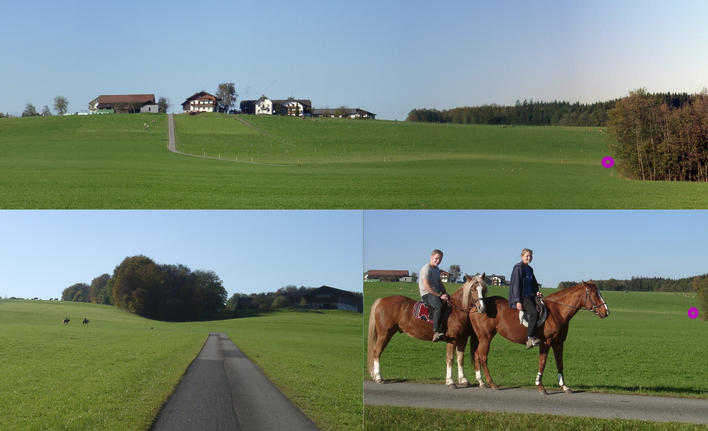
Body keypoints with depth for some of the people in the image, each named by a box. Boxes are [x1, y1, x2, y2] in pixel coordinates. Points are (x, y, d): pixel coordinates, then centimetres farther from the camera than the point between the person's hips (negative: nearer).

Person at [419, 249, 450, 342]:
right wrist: (440, 295, -18)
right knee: (439, 306, -35)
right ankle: (436, 332, -41)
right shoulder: (426, 268, -11)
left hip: (437, 293, 9)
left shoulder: (437, 269, 18)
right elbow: (426, 286, -18)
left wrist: (445, 294, 3)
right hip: (427, 294, -9)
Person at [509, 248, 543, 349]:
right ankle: (529, 338, -29)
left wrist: (536, 292, 5)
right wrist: (518, 301, -17)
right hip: (521, 297, -9)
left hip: (529, 296, 9)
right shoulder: (518, 267, -6)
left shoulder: (529, 269, 18)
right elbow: (516, 285, -11)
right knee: (533, 313, -27)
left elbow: (533, 284, 27)